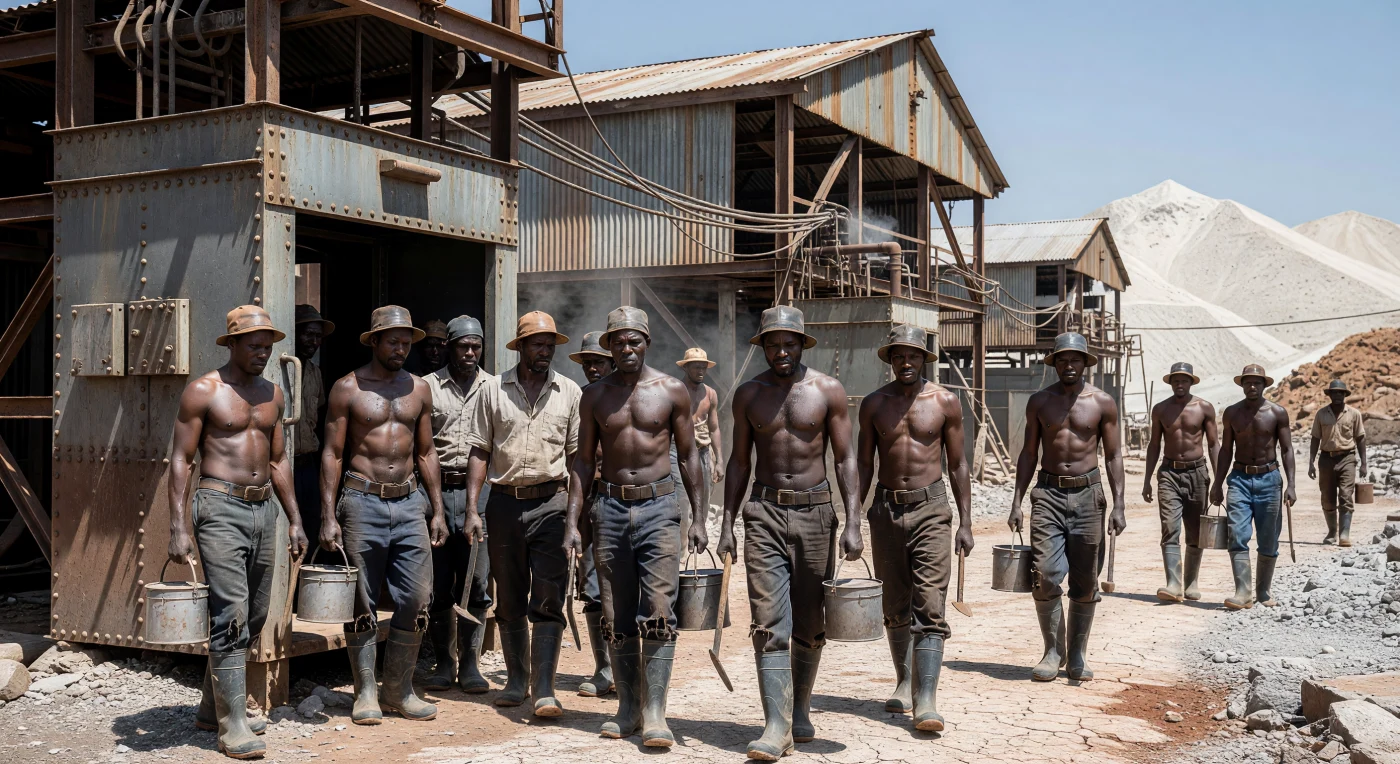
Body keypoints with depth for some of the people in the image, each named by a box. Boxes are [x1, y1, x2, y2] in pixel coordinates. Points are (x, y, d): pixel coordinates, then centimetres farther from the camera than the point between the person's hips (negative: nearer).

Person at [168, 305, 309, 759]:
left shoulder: (272, 394, 14)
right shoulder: (203, 391, -4)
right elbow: (180, 460, -6)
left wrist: (294, 520, 16)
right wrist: (178, 528, -14)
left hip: (264, 508, 7)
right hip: (220, 506, -7)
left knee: (254, 616, 10)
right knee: (231, 615, -12)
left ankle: (211, 709, 25)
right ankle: (233, 725, -7)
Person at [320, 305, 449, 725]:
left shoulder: (418, 388, 11)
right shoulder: (348, 388, 0)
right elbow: (332, 453, -1)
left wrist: (437, 510, 11)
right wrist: (328, 516, -7)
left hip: (410, 502, 3)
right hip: (362, 501, -3)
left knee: (417, 599, -1)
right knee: (362, 603, 3)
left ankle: (398, 689, 14)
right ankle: (366, 692, 15)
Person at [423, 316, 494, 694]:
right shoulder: (427, 386, 7)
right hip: (437, 489, 0)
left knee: (476, 583, 0)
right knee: (438, 584, 3)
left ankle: (470, 663, 10)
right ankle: (444, 663, 15)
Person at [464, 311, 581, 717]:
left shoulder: (569, 392, 7)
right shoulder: (493, 390, 6)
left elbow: (577, 453, 9)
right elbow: (480, 451, 7)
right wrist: (472, 505, -2)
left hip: (551, 503, -1)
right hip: (504, 502, 1)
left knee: (548, 600, -7)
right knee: (509, 600, 10)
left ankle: (544, 688, -8)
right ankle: (516, 680, 23)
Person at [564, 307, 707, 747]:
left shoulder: (671, 390, 2)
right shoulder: (595, 395, 7)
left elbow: (688, 455, 6)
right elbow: (584, 460, 8)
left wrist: (698, 518, 1)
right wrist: (572, 521, 1)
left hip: (658, 505, -2)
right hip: (611, 508, 3)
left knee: (658, 610, -10)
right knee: (617, 615, 7)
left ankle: (654, 712, -7)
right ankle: (628, 707, 17)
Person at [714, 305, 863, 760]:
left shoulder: (828, 391, 0)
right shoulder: (748, 395, 6)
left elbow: (845, 460, 0)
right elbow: (739, 461, 11)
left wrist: (852, 524, -8)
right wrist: (727, 524, 5)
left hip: (814, 511, 0)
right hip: (764, 513, 1)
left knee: (810, 624, 8)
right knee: (769, 624, -8)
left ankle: (801, 709, 29)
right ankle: (777, 727, -10)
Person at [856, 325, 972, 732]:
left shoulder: (945, 401, 1)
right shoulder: (874, 404, 5)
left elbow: (957, 463, 5)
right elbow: (863, 463, 9)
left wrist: (965, 523, 1)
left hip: (931, 508, -2)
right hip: (886, 510, 3)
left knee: (929, 607, -10)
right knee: (895, 606, 11)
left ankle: (926, 701, -15)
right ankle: (904, 683, 27)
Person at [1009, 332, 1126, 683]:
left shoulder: (1103, 403, 3)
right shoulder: (1039, 401, 6)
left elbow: (1113, 455, 5)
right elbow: (1029, 453, 10)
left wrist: (1118, 505, -3)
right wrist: (1017, 502, 4)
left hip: (1087, 494, 0)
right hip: (1048, 493, 0)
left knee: (1085, 581, 4)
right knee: (1045, 576, -9)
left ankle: (1078, 654, 17)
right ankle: (1053, 651, 6)